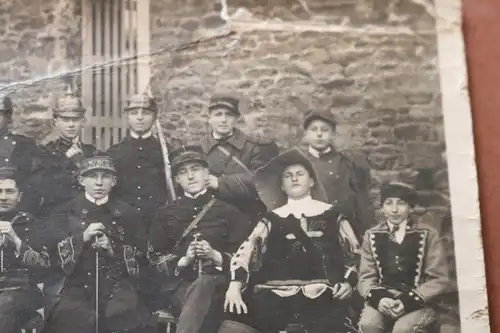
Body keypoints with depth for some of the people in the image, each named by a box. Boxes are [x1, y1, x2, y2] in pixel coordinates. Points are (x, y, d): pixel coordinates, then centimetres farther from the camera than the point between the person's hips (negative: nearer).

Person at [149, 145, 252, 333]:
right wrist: (184, 260, -9)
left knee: (203, 283, -34)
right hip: (180, 286, 1)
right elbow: (159, 262, 10)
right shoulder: (166, 214, 13)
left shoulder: (228, 212, 9)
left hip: (217, 285, -1)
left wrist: (215, 256, -12)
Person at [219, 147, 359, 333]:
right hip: (274, 296, 1)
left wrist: (349, 281, 0)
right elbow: (245, 251, 9)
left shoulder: (331, 213, 20)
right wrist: (234, 287, -6)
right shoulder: (273, 218, 19)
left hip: (321, 297, 0)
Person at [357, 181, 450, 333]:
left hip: (417, 301, -2)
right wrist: (378, 298, -16)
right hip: (383, 299, 2)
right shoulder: (371, 236, 9)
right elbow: (365, 277, 6)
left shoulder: (428, 234, 3)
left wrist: (408, 301, -15)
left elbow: (439, 279, -1)